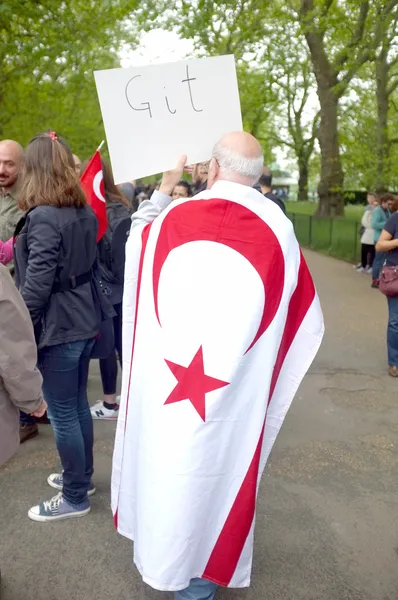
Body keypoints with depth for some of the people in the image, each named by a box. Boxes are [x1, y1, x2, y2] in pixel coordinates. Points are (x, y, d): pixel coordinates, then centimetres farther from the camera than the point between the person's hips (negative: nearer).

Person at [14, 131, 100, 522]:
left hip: (56, 328, -9)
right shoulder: (84, 213, 7)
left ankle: (75, 498, 19)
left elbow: (36, 285, -21)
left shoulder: (43, 217, -19)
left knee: (62, 414, 4)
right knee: (77, 405, 20)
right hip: (83, 322, 9)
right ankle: (81, 477, 37)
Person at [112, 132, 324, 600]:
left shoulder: (173, 217, -7)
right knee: (214, 465, 15)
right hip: (233, 388, -1)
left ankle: (161, 548, 41)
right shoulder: (278, 230, -9)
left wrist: (164, 190, 23)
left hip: (165, 378, 1)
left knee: (166, 459, 19)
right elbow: (303, 314, 2)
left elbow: (136, 242, 18)